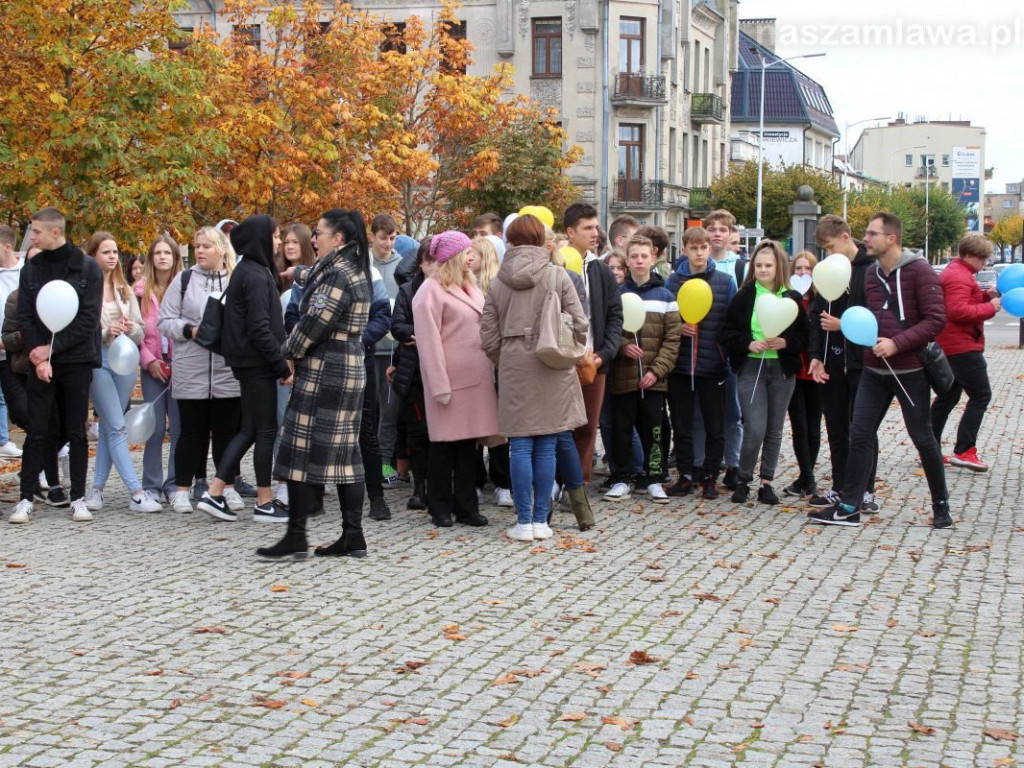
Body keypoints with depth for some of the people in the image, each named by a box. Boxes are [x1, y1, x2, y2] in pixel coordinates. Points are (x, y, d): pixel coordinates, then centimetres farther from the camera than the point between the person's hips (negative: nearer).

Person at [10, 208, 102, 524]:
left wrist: (53, 348, -12)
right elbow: (24, 317, 3)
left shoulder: (87, 268, -3)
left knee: (77, 432, 4)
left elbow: (88, 319, -8)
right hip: (41, 362, 2)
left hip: (77, 360, -2)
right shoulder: (31, 269, 6)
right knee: (36, 432, 1)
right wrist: (38, 356, -10)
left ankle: (78, 498, 11)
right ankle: (27, 498, 6)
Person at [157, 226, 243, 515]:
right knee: (192, 431, 4)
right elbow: (164, 321, 3)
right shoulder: (184, 280, 6)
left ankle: (228, 487, 20)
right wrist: (190, 330, -13)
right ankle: (182, 489, 14)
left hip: (228, 371, 1)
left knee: (227, 431, 8)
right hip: (191, 372, -1)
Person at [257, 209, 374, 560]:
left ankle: (296, 537, -1)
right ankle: (353, 536, 10)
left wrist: (290, 353, -4)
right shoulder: (356, 272, 15)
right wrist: (297, 352, 9)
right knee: (344, 450, 10)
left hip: (323, 371, -10)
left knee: (304, 449, -4)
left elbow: (315, 322, -19)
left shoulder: (337, 274, -16)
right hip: (351, 368, 10)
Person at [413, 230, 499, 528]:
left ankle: (467, 507, 15)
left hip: (476, 378, 7)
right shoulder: (431, 291, -8)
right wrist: (440, 385, -18)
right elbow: (428, 341, -13)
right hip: (450, 378, -7)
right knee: (444, 445, 1)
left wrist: (490, 371, 12)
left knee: (469, 442, 9)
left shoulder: (469, 287, 18)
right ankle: (440, 509, 11)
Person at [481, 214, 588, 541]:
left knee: (520, 446, 3)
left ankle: (524, 522, 4)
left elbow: (489, 337, 4)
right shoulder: (558, 276, -2)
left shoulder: (497, 282, 4)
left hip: (514, 367, 1)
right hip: (552, 368, -1)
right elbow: (579, 325, -3)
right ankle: (541, 520, 8)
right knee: (546, 447, 4)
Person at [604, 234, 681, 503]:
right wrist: (623, 346, -16)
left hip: (654, 380, 0)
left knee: (653, 431, 4)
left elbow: (672, 339, 1)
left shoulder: (665, 296, 6)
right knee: (621, 430, 4)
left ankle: (653, 480, 14)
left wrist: (657, 370, -9)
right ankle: (622, 480, 14)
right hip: (623, 378, 0)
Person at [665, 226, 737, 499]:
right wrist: (677, 327, -11)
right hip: (680, 363, 1)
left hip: (713, 364, -1)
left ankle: (710, 476, 17)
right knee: (681, 424, 8)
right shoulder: (673, 281, 3)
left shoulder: (726, 281, 1)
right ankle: (686, 474, 19)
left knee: (714, 426, 6)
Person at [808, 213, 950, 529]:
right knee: (860, 435, 0)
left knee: (923, 438, 6)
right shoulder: (872, 275, 10)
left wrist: (898, 343, -23)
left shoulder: (919, 271, -11)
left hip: (910, 370, -6)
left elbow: (935, 319, -16)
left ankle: (941, 505, 22)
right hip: (874, 370, 6)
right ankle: (849, 507, 3)